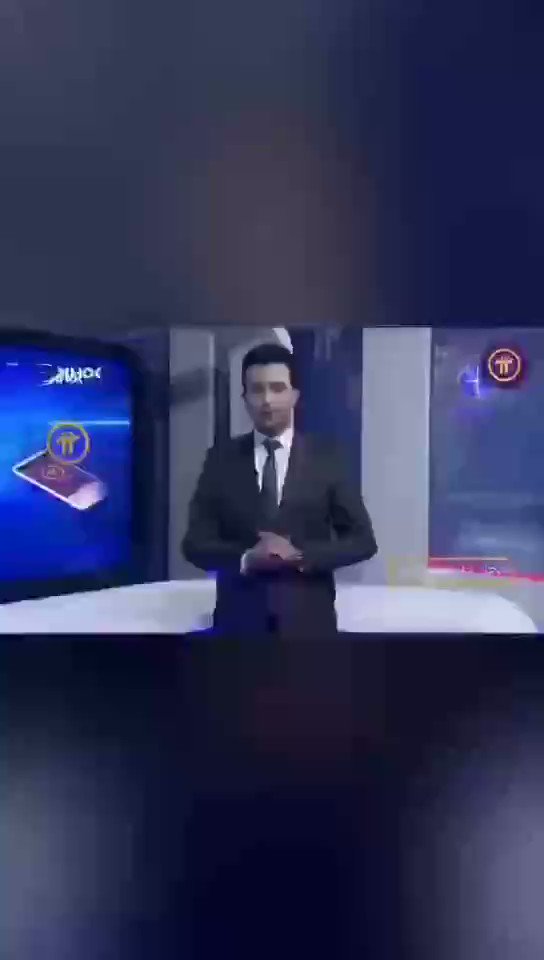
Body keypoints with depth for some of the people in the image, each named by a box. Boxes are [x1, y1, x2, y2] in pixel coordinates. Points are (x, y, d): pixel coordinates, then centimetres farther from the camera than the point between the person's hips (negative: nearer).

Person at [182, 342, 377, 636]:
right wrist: (246, 558, -17)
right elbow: (195, 543, 1)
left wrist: (301, 556, -14)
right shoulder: (222, 458, 3)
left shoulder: (326, 457, 1)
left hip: (308, 620, 0)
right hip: (239, 619, 1)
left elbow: (362, 540, 1)